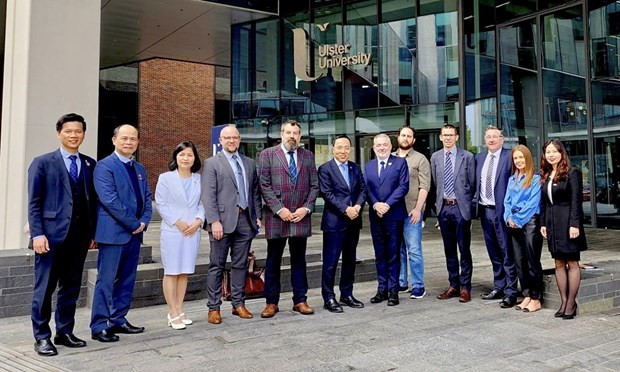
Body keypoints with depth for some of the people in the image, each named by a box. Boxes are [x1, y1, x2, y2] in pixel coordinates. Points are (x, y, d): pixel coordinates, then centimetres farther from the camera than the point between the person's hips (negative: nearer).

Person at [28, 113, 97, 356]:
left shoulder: (90, 164, 11)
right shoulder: (42, 163, 1)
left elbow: (93, 201, 11)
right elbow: (34, 202, -3)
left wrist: (92, 232, 7)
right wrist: (37, 234, -11)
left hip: (79, 236, 4)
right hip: (52, 234, -4)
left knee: (71, 288, 11)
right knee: (45, 288, 3)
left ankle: (64, 332, 23)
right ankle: (42, 337, 14)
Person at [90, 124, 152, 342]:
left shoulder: (139, 169, 16)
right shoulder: (104, 166, -7)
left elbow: (147, 198, 15)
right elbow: (110, 201, -16)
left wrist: (143, 222, -3)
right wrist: (134, 223, -14)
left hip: (134, 233, 8)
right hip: (113, 232, -7)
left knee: (127, 280, 12)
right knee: (106, 281, -2)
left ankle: (118, 320, 22)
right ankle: (99, 326, 5)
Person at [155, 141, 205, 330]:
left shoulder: (199, 179, 8)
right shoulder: (165, 178, 0)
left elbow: (203, 203, 8)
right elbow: (160, 204, -5)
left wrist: (199, 220, -9)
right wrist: (177, 222, -13)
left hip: (193, 231, 3)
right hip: (172, 231, -3)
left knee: (184, 272, 8)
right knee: (171, 272, -1)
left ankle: (179, 310, 17)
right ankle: (173, 314, 4)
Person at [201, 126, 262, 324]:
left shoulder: (249, 163, 16)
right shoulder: (212, 163, 1)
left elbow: (255, 193, 17)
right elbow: (208, 195, -7)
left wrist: (258, 216, 8)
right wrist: (214, 221, -15)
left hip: (245, 220, 4)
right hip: (223, 221, -4)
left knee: (240, 264, 10)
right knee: (217, 266, 2)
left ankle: (239, 304, 19)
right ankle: (213, 308, 9)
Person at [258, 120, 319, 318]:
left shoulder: (308, 156, 11)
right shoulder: (267, 154, 2)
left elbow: (314, 185, 8)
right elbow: (264, 185, -4)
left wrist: (306, 208, -5)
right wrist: (279, 209, -12)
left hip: (301, 217, 3)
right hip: (276, 217, -2)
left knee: (299, 261, 10)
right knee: (273, 262, 5)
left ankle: (300, 300, 18)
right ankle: (271, 302, 15)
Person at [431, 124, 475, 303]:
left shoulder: (467, 157, -2)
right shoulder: (435, 157, 8)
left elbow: (472, 184, 3)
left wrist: (465, 203, 6)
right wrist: (438, 203, 11)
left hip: (460, 207, -3)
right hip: (443, 208, 4)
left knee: (464, 249, 1)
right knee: (449, 250, 11)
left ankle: (465, 288, 10)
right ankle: (453, 286, 21)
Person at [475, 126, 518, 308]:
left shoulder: (510, 157, -6)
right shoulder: (479, 158, 13)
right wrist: (476, 206, 8)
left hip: (501, 210, -6)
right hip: (484, 210, 6)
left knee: (507, 253, -2)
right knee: (493, 253, 14)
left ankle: (510, 293, 4)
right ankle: (498, 287, 25)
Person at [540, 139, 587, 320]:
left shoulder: (572, 173, -6)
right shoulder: (545, 176, 12)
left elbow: (576, 200, -12)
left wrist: (574, 224, -17)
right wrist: (543, 223, 9)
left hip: (567, 222, -6)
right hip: (552, 223, 6)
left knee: (572, 263, 0)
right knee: (559, 264, 9)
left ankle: (571, 303, 7)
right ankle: (564, 301, 16)